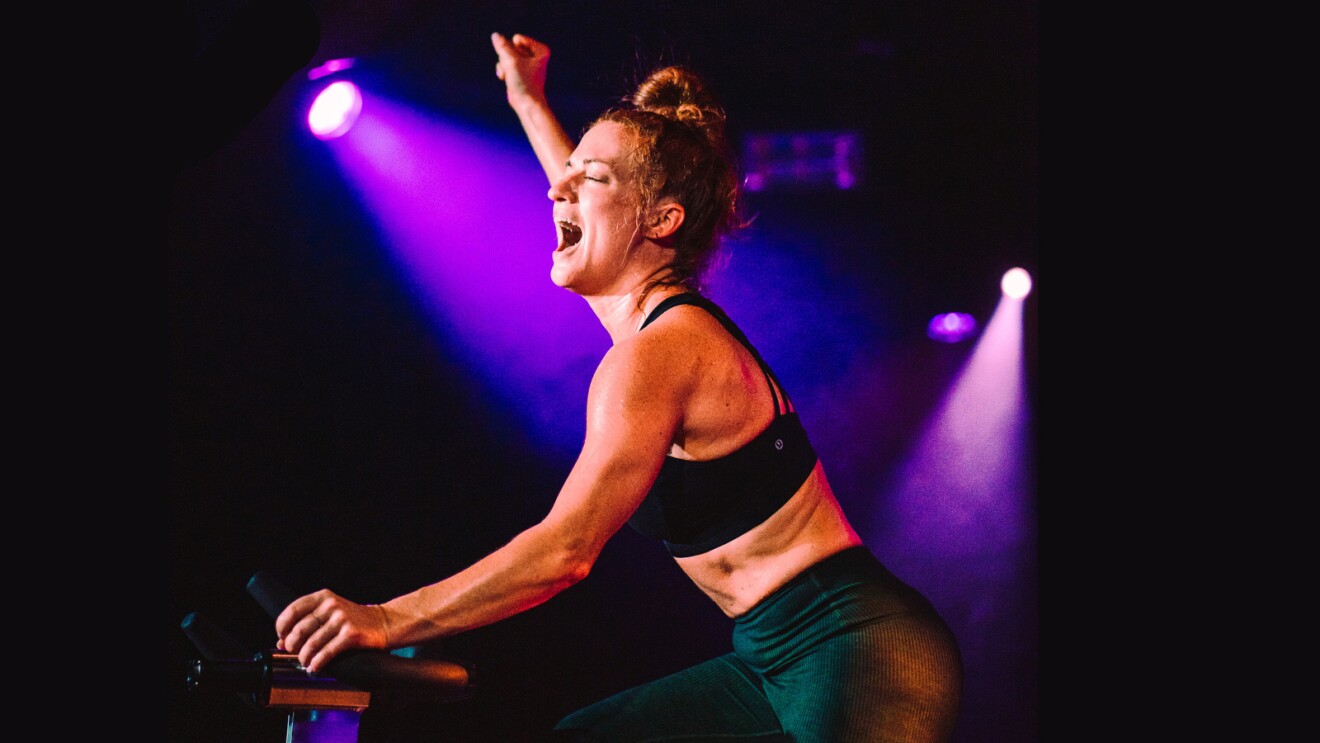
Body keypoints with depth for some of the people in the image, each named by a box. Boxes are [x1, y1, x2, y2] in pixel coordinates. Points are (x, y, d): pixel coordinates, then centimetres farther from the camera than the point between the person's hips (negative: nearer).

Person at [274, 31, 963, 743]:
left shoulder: (655, 353, -16)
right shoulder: (659, 315, 12)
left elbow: (566, 548, -25)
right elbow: (593, 218, 37)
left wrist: (389, 621, -28)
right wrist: (529, 103, 49)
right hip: (775, 663, 10)